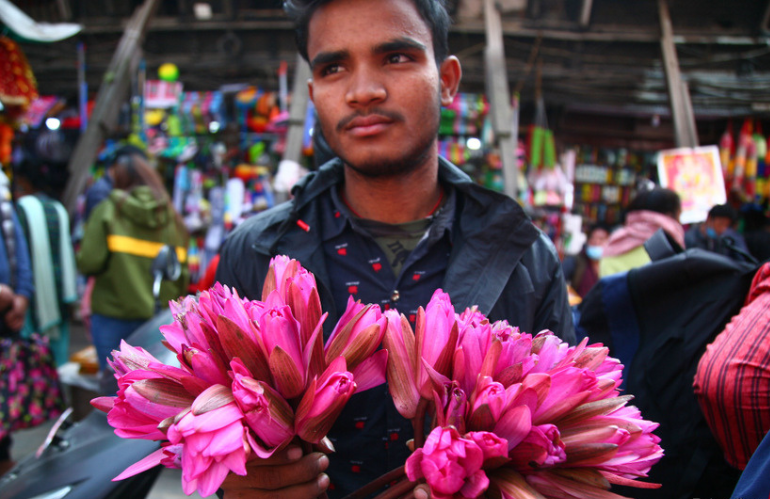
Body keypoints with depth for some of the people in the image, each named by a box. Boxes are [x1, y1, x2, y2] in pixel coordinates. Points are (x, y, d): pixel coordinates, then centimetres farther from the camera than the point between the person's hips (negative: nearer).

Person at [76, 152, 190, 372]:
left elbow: (89, 263, -12)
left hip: (113, 315, -3)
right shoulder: (172, 217, 4)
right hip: (159, 319, 3)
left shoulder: (107, 211, -5)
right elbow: (183, 274, 4)